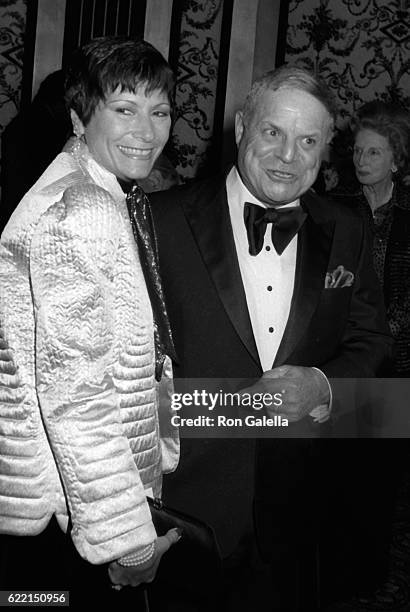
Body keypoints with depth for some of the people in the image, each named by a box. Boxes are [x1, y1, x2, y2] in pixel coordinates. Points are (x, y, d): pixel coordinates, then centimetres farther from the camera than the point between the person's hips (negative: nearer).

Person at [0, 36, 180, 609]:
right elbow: (74, 390, -26)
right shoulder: (73, 212, -21)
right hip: (66, 512, -9)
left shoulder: (123, 201, 10)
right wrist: (127, 535, -21)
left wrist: (161, 459, 13)